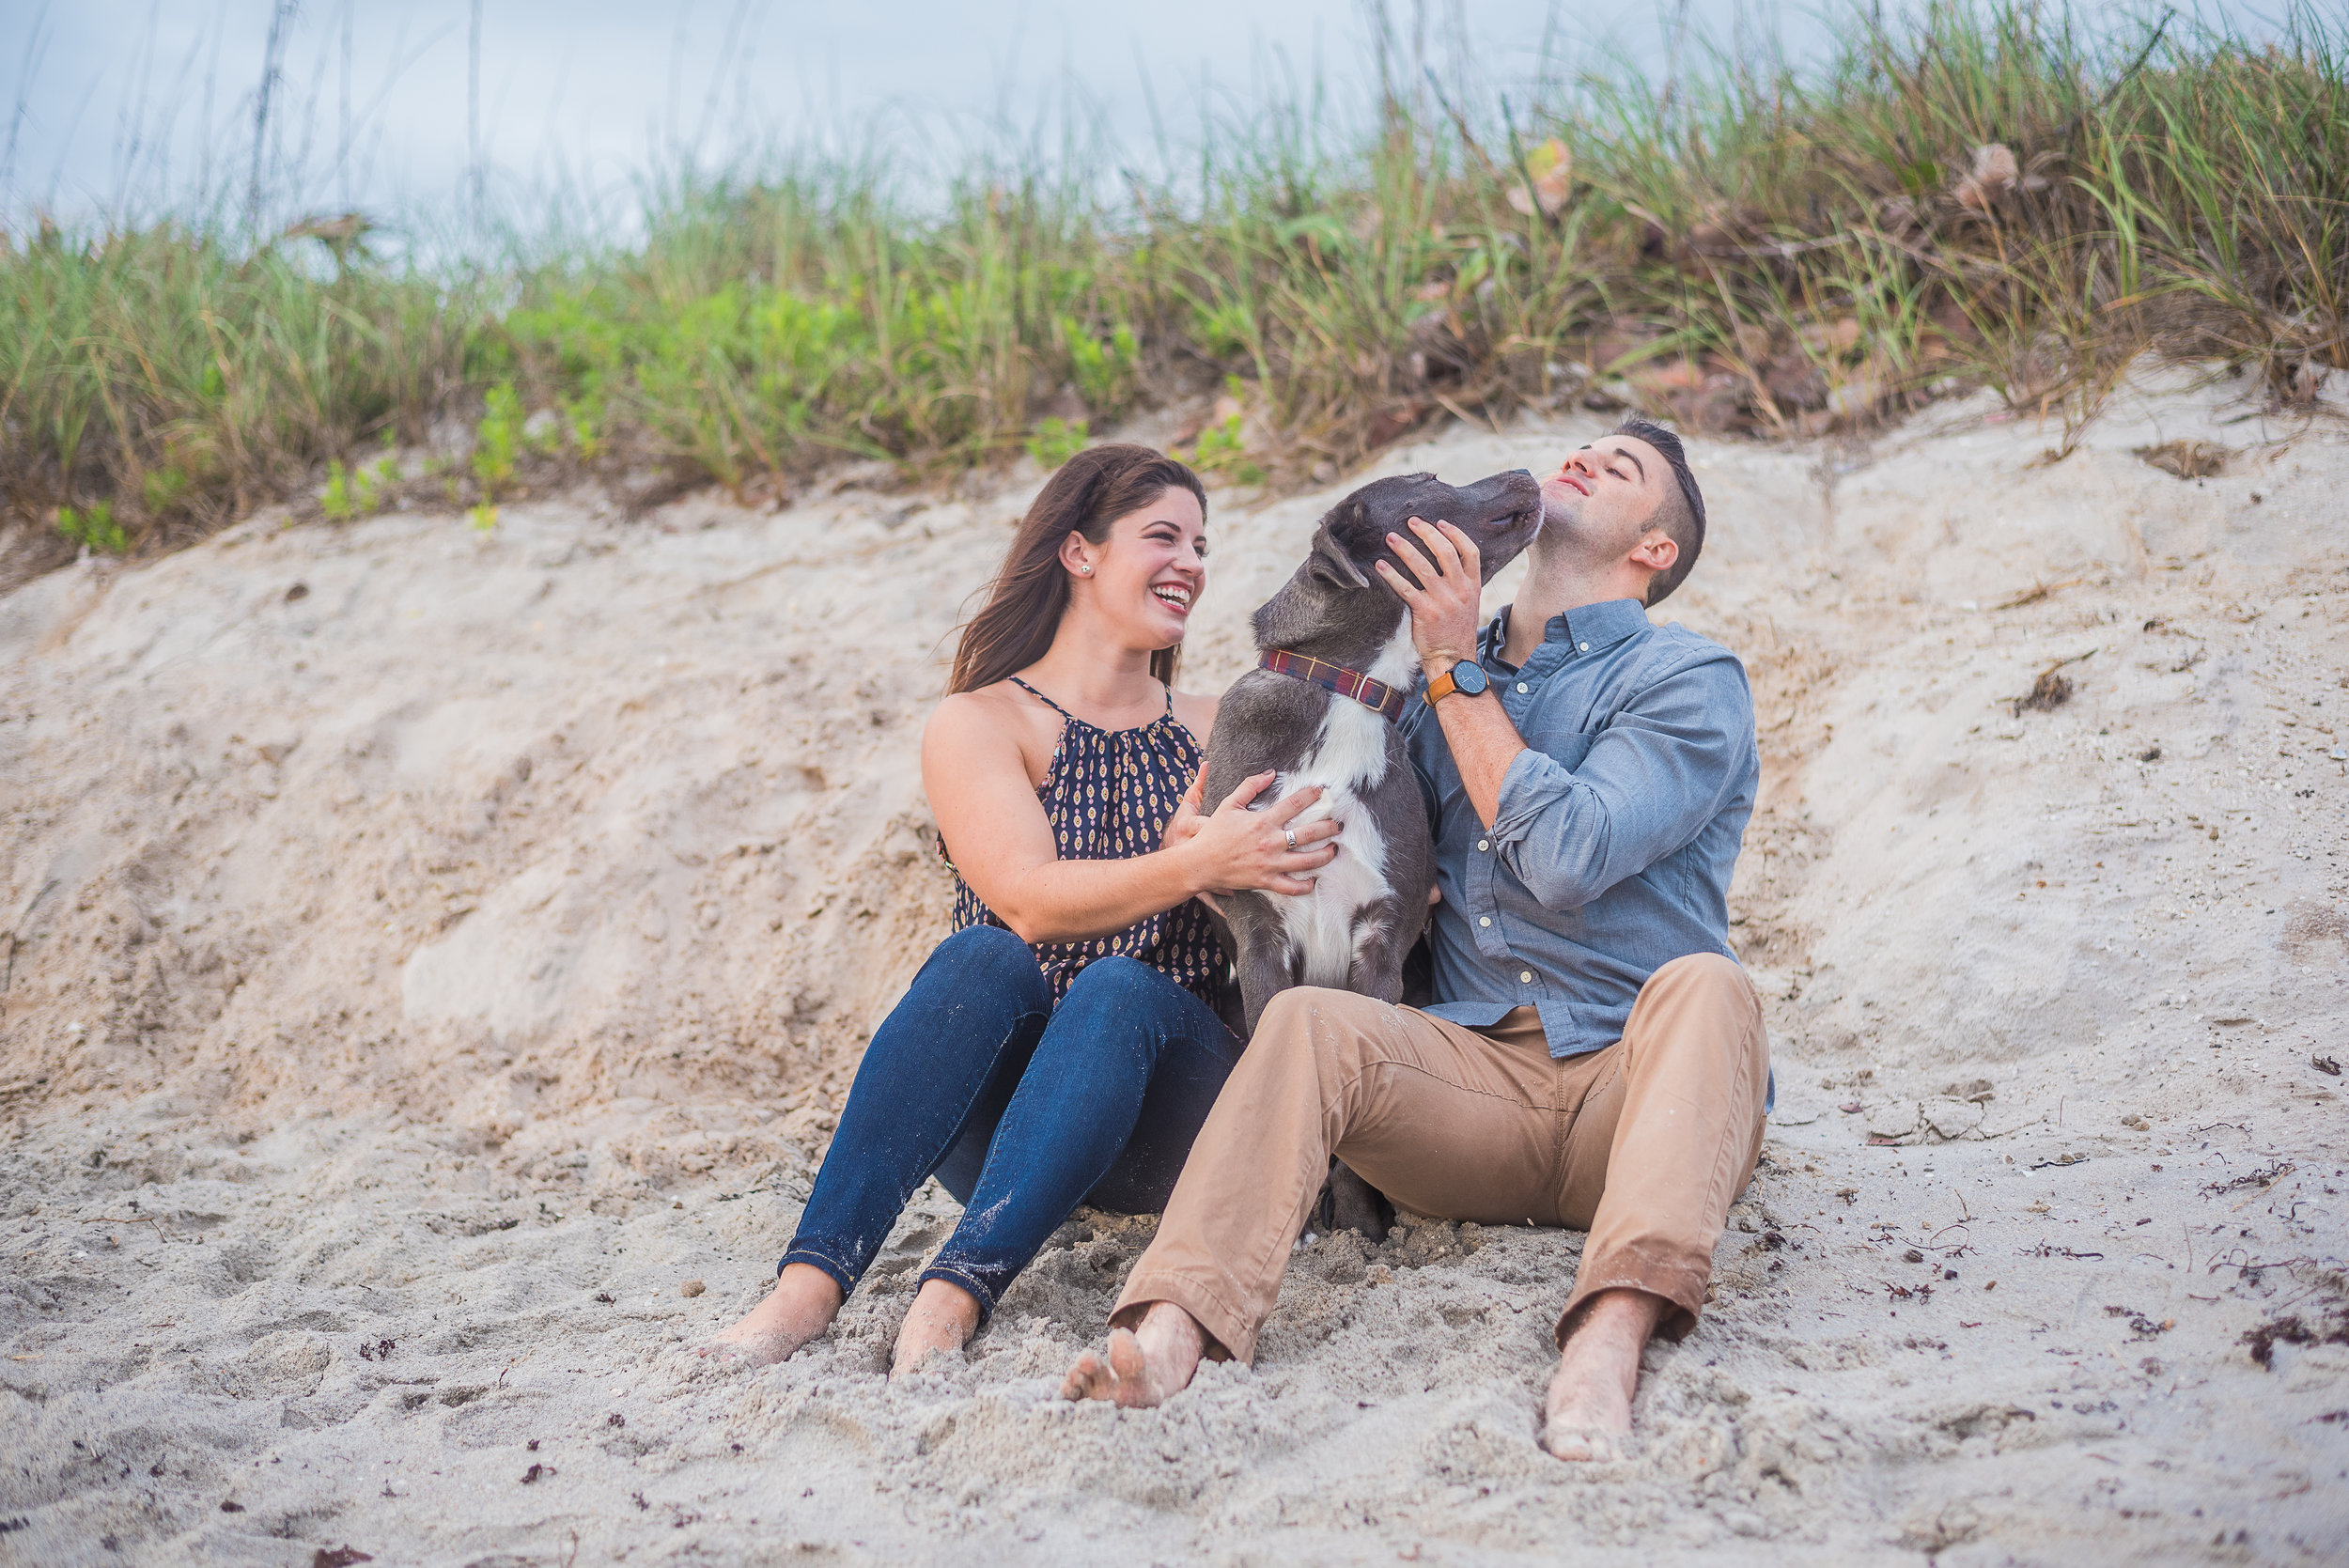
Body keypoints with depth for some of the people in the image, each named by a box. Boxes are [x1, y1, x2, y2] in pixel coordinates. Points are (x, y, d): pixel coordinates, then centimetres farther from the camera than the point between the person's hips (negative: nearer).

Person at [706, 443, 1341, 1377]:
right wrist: (1190, 868, -28)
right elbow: (1028, 898, -11)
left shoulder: (1219, 731, 17)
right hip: (995, 1114, -1)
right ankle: (810, 1285, -42)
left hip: (1159, 1117, 2)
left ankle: (953, 1297, -46)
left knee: (1122, 984, -31)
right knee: (986, 959, -33)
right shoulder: (976, 722, 5)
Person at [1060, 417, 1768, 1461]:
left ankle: (1611, 1336, -57)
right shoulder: (1442, 685, 21)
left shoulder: (1689, 680, 3)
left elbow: (1567, 858, -14)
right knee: (1306, 1018, -24)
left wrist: (1456, 670, -6)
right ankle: (1169, 1335, -44)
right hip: (1475, 1080, 4)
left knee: (1703, 985, -35)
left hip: (1633, 1078, -3)